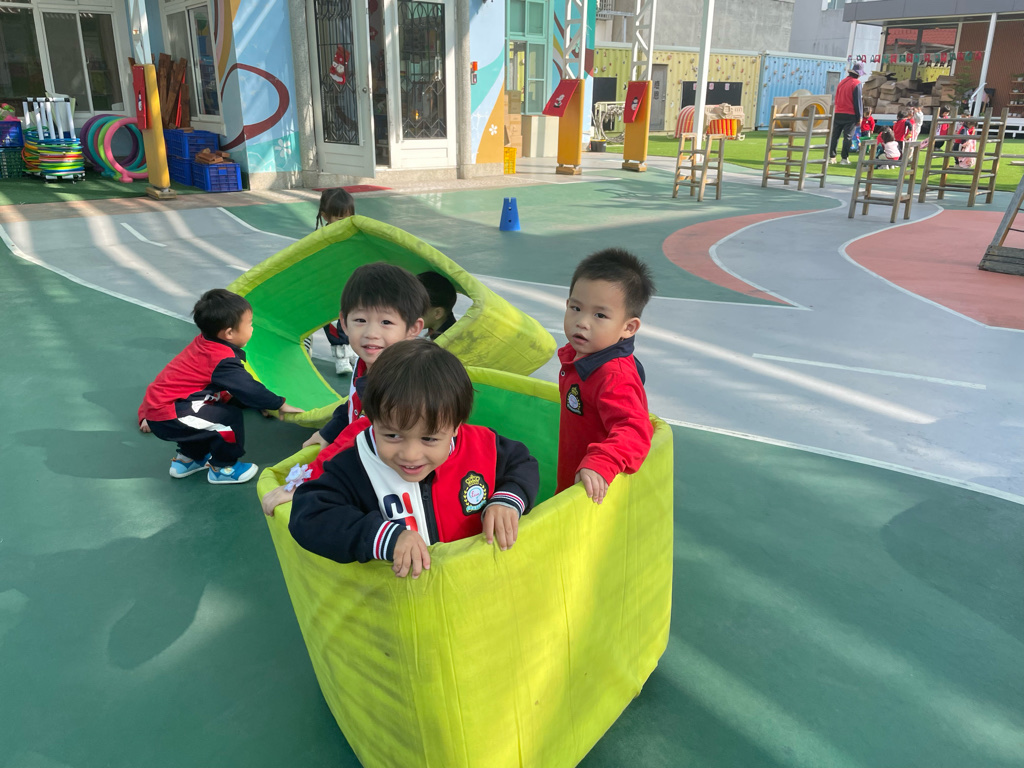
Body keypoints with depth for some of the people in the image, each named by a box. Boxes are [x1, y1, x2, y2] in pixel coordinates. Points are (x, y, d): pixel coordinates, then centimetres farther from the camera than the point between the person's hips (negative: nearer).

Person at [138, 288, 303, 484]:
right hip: (169, 417, -10)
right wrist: (280, 404, -5)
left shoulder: (204, 343, 8)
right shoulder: (222, 360, -20)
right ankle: (222, 468, 7)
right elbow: (248, 389, -17)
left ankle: (188, 458, 29)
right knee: (230, 416, -12)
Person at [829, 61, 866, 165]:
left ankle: (831, 157, 5)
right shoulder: (857, 84, -8)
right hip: (850, 115, -5)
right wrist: (859, 117, -5)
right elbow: (858, 101, -9)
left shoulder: (842, 82, 11)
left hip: (838, 113, 5)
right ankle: (845, 158, -3)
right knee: (848, 137, -1)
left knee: (835, 136, 7)